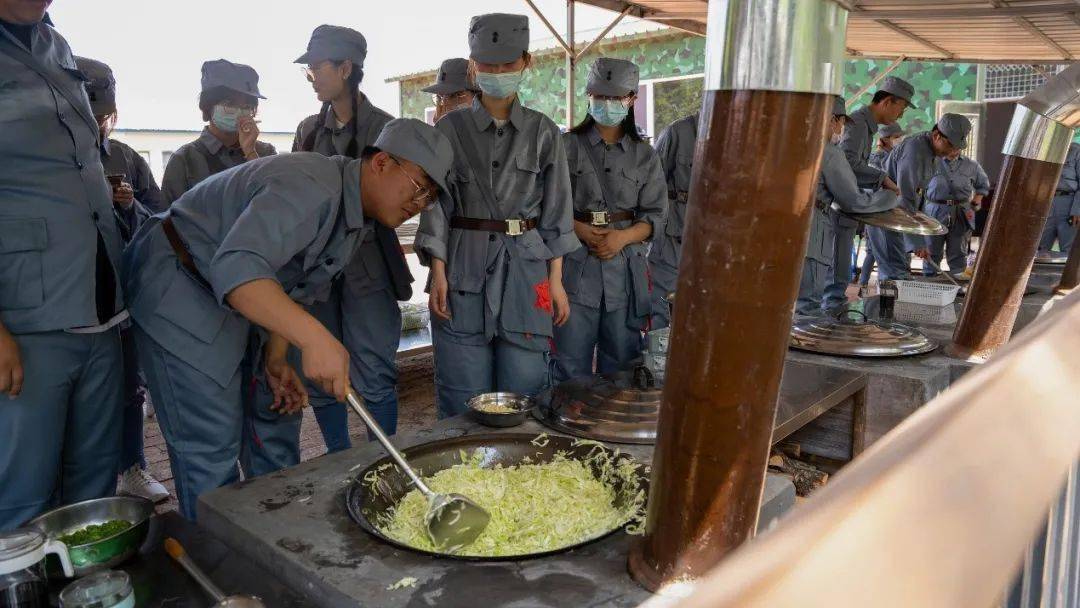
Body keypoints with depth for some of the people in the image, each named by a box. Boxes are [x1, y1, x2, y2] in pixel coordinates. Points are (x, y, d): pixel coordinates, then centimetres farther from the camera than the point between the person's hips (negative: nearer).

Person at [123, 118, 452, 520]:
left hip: (231, 298, 10)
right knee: (212, 446, -9)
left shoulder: (357, 216, 4)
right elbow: (237, 268, -43)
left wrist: (275, 359, -2)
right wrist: (314, 337, -53)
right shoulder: (311, 189, -29)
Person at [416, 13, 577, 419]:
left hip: (526, 265, 1)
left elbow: (555, 210, 6)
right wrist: (438, 273, -7)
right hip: (464, 265, 0)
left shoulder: (543, 132, 6)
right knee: (464, 397, 3)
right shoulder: (450, 129, 3)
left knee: (525, 388, 3)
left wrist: (556, 279, 1)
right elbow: (437, 204, 2)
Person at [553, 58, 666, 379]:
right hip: (575, 265, -2)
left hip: (626, 267, 2)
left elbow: (654, 215, 7)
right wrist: (580, 229, -14)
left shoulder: (644, 156, 11)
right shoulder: (567, 146, 5)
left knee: (621, 363, 7)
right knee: (572, 364, 0)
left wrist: (622, 237, -11)